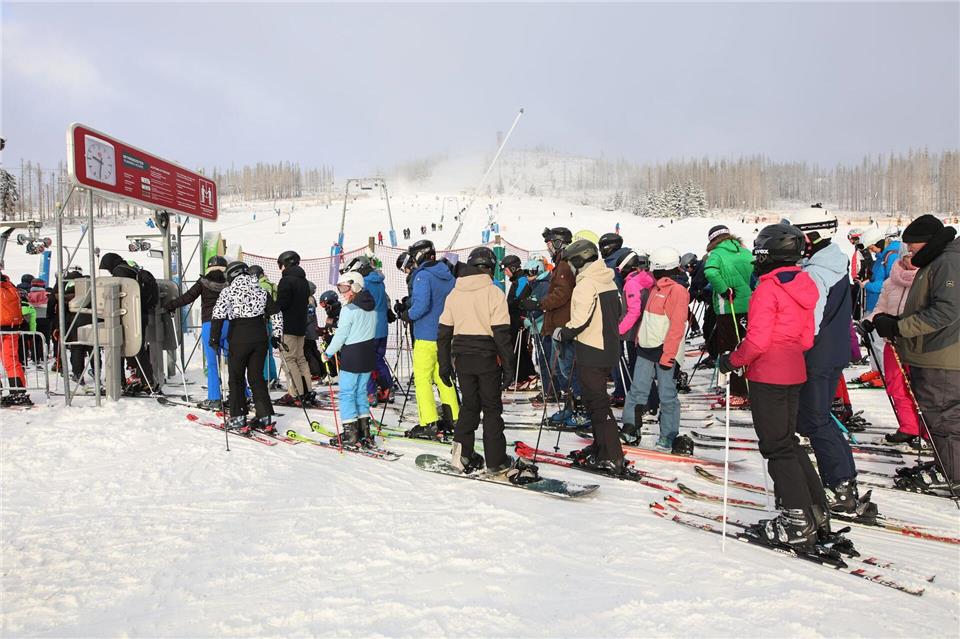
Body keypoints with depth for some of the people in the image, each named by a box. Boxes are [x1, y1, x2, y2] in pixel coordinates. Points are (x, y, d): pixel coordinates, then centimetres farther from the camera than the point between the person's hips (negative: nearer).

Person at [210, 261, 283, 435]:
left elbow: (218, 316, -11)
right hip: (260, 340, 4)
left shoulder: (228, 291, -2)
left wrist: (214, 338, -4)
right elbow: (276, 313, 11)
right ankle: (265, 418, 10)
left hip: (239, 341, -4)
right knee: (257, 377, 12)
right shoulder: (260, 291, 10)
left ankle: (238, 419, 7)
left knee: (236, 379, 8)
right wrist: (277, 336, 17)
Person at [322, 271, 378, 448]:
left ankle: (350, 434, 1)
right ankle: (364, 432, 18)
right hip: (369, 353, 8)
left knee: (347, 393, 1)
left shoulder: (349, 309, -14)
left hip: (352, 354, -8)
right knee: (361, 391, 15)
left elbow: (341, 335, -13)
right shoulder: (371, 307, 10)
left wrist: (328, 353, -2)